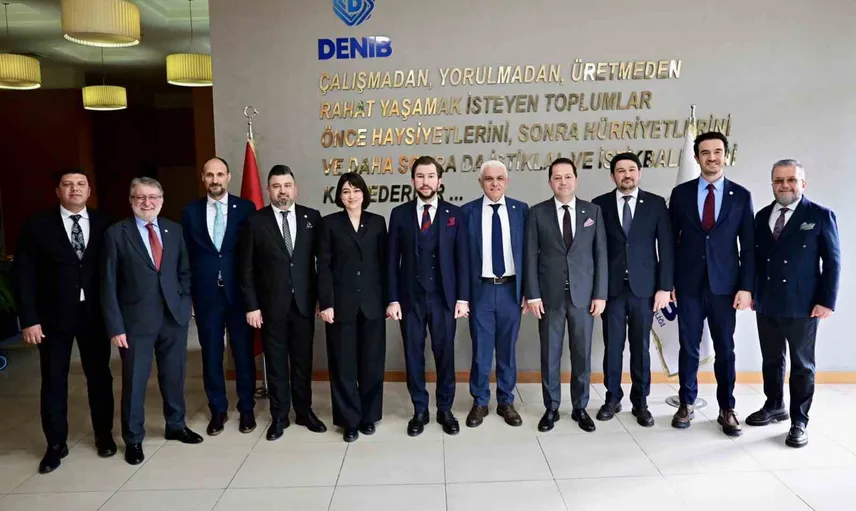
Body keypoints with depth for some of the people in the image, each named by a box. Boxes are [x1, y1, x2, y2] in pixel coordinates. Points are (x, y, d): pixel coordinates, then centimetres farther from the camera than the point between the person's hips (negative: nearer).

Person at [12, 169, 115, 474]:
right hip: (53, 316, -1)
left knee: (100, 376, 11)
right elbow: (23, 275, -4)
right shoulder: (38, 226, -3)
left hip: (95, 314, 1)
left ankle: (104, 435, 29)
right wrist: (28, 319, -10)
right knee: (53, 382, 9)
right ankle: (56, 444, 25)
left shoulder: (104, 224, 1)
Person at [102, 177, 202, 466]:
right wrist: (115, 326, -10)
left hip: (174, 316, 3)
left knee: (174, 375, 15)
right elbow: (109, 283, -6)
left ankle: (176, 426, 34)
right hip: (136, 320, -3)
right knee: (134, 381, 7)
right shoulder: (116, 233, -5)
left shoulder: (174, 230, 6)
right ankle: (133, 439, 25)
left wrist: (184, 303, 1)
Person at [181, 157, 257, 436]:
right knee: (211, 353, 10)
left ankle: (246, 408, 23)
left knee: (243, 352, 8)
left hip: (239, 291, -1)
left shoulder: (245, 208, -1)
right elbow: (186, 254, 5)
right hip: (206, 293, 2)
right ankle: (217, 409, 26)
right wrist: (187, 293, 1)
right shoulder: (191, 211, 5)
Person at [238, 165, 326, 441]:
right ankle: (279, 416, 24)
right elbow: (246, 268, -2)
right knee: (276, 361, 9)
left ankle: (304, 411, 28)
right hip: (271, 305, -1)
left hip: (304, 303, 1)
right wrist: (251, 305, -6)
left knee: (303, 359, 12)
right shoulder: (255, 221, -3)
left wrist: (323, 298, 0)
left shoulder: (312, 217, 1)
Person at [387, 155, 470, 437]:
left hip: (444, 296, 0)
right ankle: (419, 410, 22)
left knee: (445, 354, 8)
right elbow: (392, 260, 2)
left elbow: (462, 258, 1)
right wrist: (393, 299, -4)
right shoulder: (399, 214, 4)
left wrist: (463, 297, -4)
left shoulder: (454, 213, 3)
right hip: (410, 296, 1)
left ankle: (445, 409, 23)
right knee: (414, 355, 8)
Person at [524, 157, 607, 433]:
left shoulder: (593, 211, 5)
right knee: (550, 354, 7)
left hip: (583, 294, 1)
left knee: (582, 354, 8)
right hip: (550, 295, -1)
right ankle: (551, 408, 21)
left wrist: (600, 294, -2)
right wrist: (533, 294, -7)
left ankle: (580, 407, 24)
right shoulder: (537, 213, 1)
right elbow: (531, 256, -1)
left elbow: (600, 254, 3)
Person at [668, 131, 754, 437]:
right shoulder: (681, 193, 3)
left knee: (725, 349, 7)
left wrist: (746, 287, -5)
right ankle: (687, 404, 21)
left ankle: (726, 409, 20)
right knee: (688, 347, 7)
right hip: (688, 285, 0)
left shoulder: (741, 196, 3)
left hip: (725, 286, 0)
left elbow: (748, 246, 2)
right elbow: (671, 241, 4)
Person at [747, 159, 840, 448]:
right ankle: (774, 406, 32)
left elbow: (832, 261, -5)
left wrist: (827, 301, -11)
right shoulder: (762, 216, 8)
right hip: (766, 304, 4)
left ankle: (799, 422, 17)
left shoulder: (821, 216, -4)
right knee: (771, 360, 15)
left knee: (802, 365, 7)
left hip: (802, 306, -4)